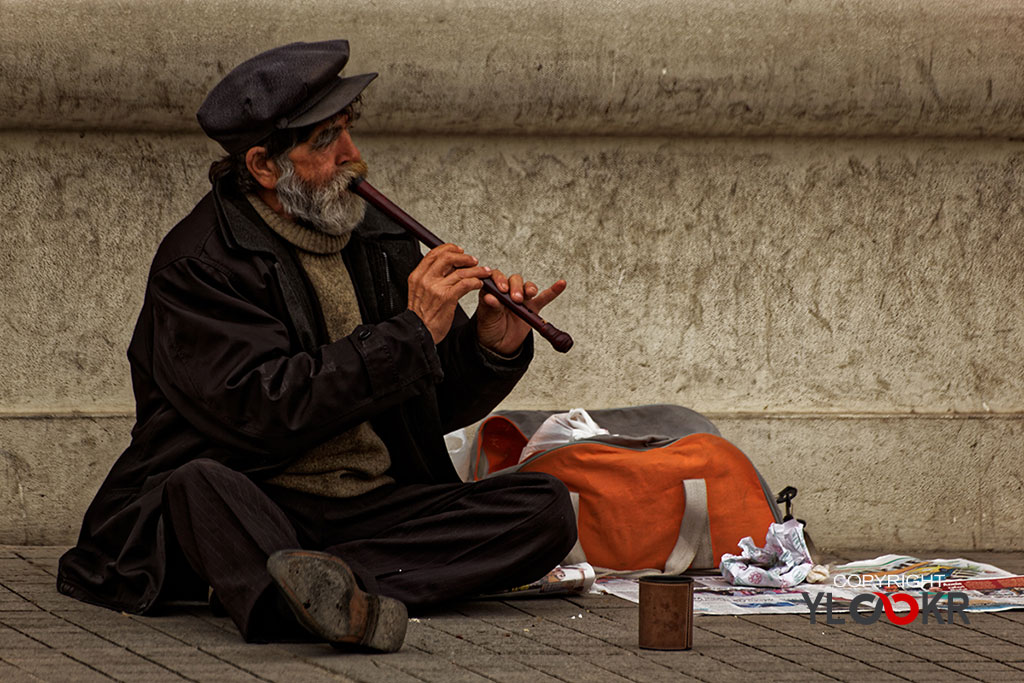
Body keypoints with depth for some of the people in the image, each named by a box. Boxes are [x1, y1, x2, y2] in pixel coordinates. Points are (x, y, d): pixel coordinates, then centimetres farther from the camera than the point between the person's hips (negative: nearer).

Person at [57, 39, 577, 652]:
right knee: (203, 482, -37)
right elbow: (265, 414, -20)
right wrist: (411, 332, -17)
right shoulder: (199, 263, -6)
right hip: (259, 503, -5)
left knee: (546, 508, -17)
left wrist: (491, 348, -4)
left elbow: (436, 406, 19)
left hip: (377, 508, 5)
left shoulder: (378, 239, 14)